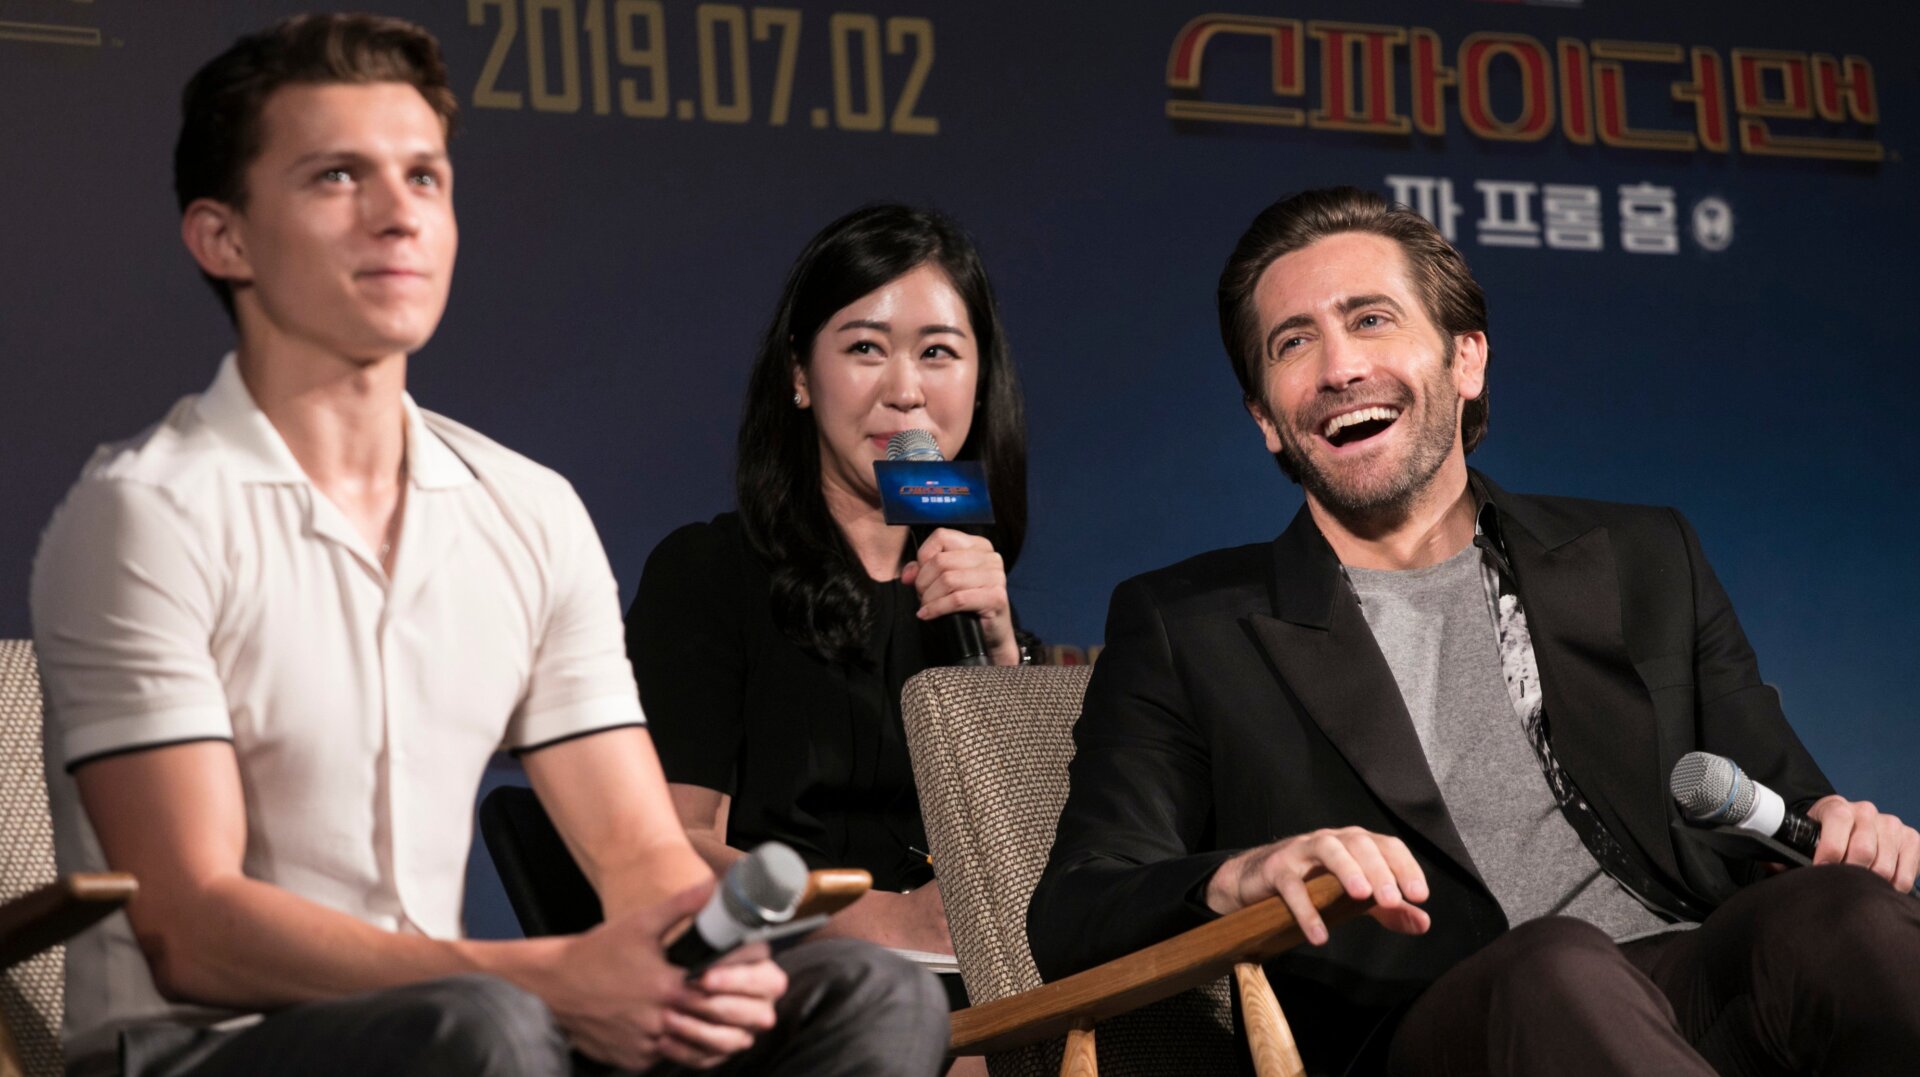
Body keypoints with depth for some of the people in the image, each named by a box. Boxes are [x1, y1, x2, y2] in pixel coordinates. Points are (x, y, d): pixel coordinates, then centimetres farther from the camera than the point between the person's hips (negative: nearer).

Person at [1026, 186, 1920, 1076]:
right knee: (1553, 968, -39)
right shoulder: (1182, 629, 16)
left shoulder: (1643, 565, 24)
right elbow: (1069, 924, 6)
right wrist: (1239, 878, -17)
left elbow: (1778, 805, 26)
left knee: (1841, 909, -32)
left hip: (1707, 998, 3)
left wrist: (1830, 824, -1)